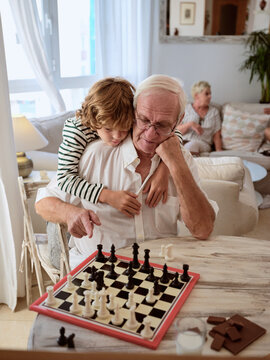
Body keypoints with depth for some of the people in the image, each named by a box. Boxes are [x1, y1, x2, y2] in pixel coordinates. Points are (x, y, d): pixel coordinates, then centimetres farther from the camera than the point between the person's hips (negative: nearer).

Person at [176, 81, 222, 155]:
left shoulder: (214, 111, 16)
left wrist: (219, 151, -7)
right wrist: (190, 124, -12)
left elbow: (217, 136, 10)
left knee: (193, 144, -37)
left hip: (203, 144, 1)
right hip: (183, 142, 0)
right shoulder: (185, 109, 13)